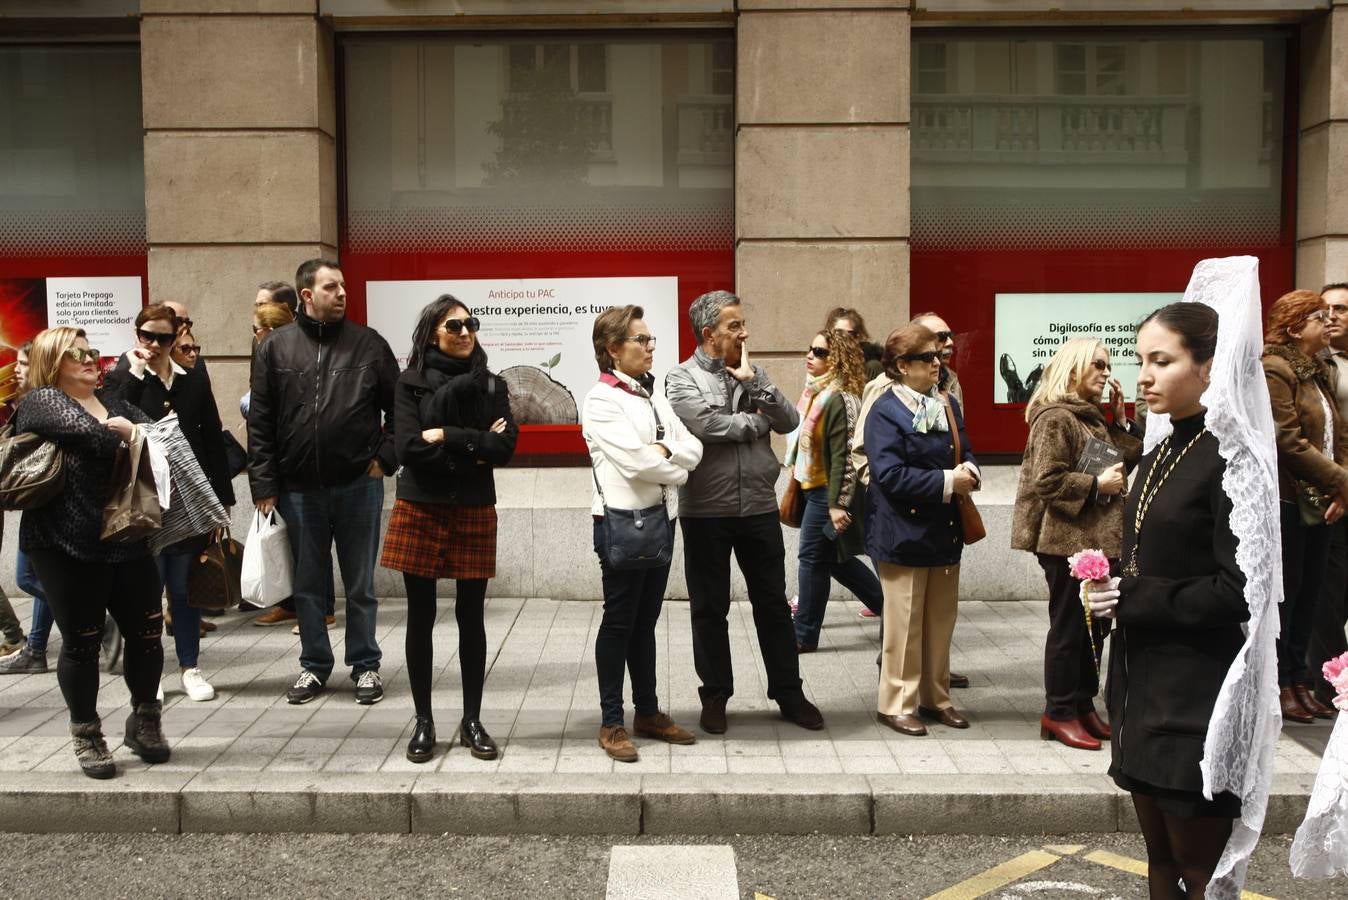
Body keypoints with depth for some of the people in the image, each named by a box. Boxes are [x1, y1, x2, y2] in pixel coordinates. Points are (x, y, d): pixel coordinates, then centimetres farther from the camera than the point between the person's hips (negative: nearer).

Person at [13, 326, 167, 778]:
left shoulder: (115, 404, 17)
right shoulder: (41, 401, -3)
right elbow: (91, 435, -20)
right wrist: (131, 436, -6)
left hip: (127, 540, 6)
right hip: (67, 546, -5)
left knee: (147, 630, 6)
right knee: (82, 641, 4)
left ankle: (144, 721, 25)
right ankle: (87, 736, 20)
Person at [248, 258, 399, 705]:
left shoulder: (369, 344, 0)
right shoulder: (275, 348, 2)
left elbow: (397, 408, 6)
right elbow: (260, 422, 2)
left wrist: (384, 457, -3)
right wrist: (263, 484, -3)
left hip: (359, 485, -1)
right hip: (299, 489, 1)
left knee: (360, 584, 9)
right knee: (308, 585, 12)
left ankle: (365, 665, 22)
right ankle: (314, 665, 27)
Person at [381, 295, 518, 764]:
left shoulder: (491, 385, 6)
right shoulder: (411, 383, 1)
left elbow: (506, 446, -7)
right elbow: (409, 447, -12)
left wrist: (446, 436, -12)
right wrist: (473, 448, -10)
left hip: (474, 512, 1)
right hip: (420, 511, -1)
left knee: (471, 617, 7)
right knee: (421, 616, 6)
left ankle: (472, 720, 20)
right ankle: (423, 722, 19)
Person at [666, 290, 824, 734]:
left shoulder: (753, 373, 8)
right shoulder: (682, 378, -5)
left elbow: (790, 421, -2)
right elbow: (708, 425, -21)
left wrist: (754, 383, -13)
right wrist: (758, 421, -7)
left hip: (760, 507, 4)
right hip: (705, 511, -3)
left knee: (773, 603, 11)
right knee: (709, 608, 9)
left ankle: (788, 692, 24)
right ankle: (715, 695, 23)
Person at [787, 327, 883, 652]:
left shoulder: (839, 399, -19)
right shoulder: (816, 392, 9)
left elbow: (843, 456, -22)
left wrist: (837, 504, -23)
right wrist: (797, 479, 17)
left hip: (829, 491, -9)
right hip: (814, 488, 9)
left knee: (813, 557, 0)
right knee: (835, 558, 17)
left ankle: (805, 634, 12)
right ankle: (887, 604, 31)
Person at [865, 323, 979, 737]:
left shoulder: (948, 405, 9)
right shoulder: (886, 411, -14)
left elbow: (966, 453, 16)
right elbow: (891, 476, -21)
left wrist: (969, 471, -8)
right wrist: (947, 482, -19)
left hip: (945, 531, 7)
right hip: (904, 532, -7)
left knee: (941, 621, 15)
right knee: (904, 624, 3)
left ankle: (935, 697, 28)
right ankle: (896, 703, 16)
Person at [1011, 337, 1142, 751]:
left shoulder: (1092, 417, 15)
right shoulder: (1055, 418, -14)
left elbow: (1128, 460, 16)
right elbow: (1046, 480, -21)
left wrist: (1121, 419, 8)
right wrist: (1096, 484, -18)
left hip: (1097, 538, 9)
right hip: (1067, 539, -9)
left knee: (1095, 625, 13)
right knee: (1069, 626, -1)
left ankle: (1083, 705, 24)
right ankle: (1059, 712, 10)